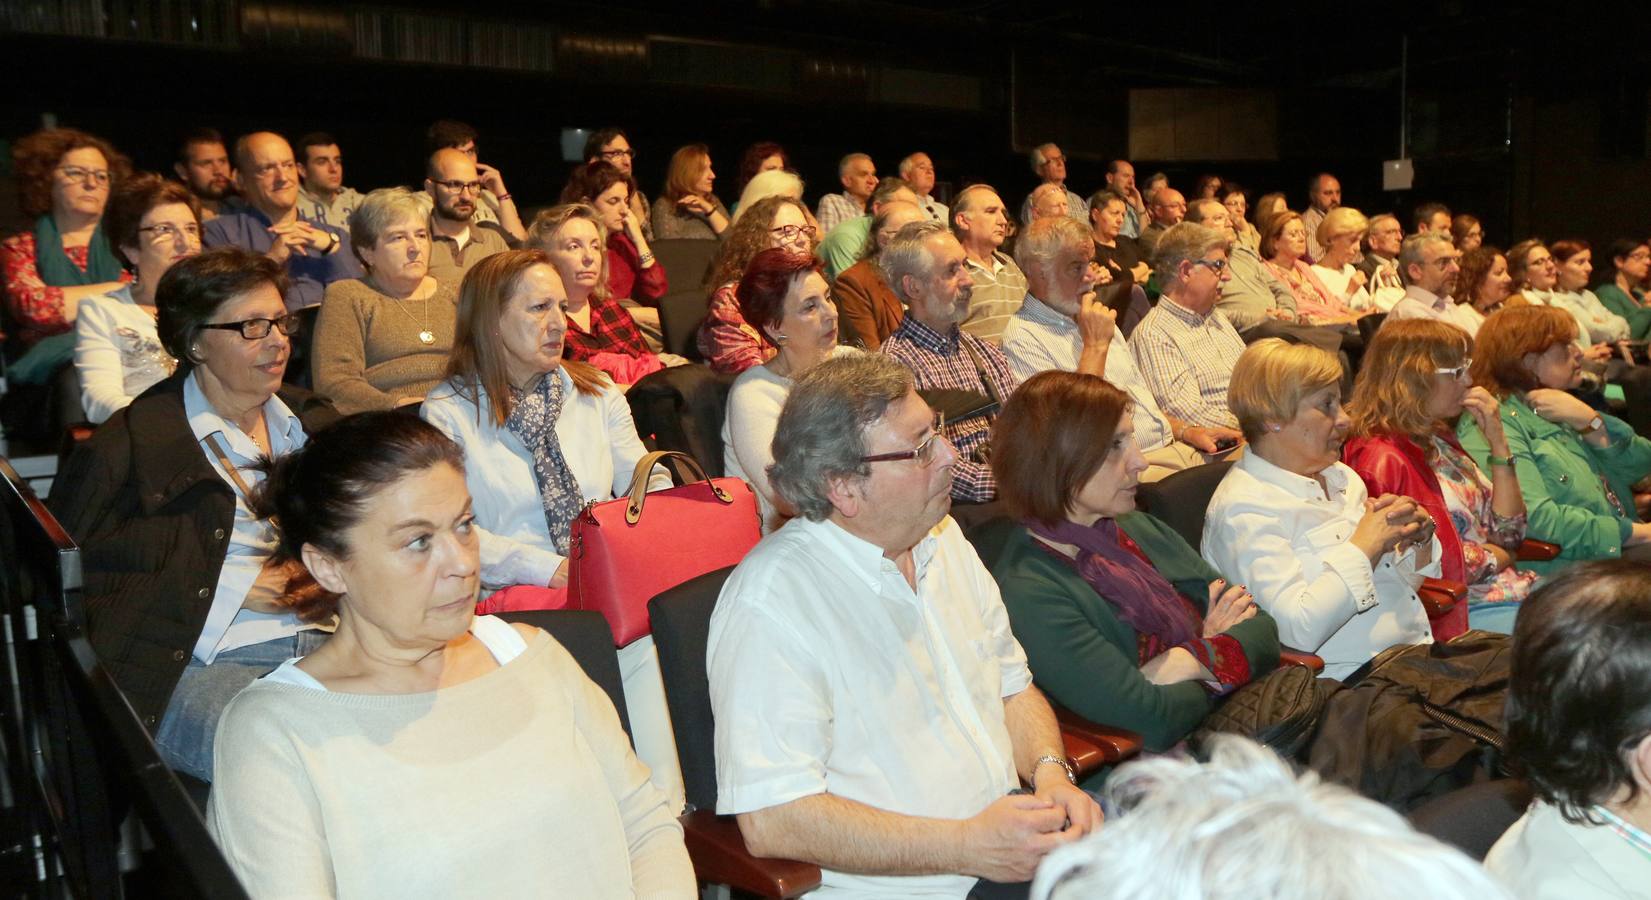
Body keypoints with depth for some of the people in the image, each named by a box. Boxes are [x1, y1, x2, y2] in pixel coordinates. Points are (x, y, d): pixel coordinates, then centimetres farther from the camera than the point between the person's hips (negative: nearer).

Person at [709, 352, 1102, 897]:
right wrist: (968, 846, -21)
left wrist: (1051, 772, -3)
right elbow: (770, 821, -22)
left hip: (1014, 846, 7)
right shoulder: (771, 600, -18)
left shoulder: (942, 538, 10)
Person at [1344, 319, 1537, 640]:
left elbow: (1509, 532, 11)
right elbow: (1437, 560, -18)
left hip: (1509, 586, 9)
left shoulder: (1439, 441, 14)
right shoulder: (1382, 458, -14)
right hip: (1462, 610, -9)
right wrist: (1499, 556, 2)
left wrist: (1497, 439, 4)